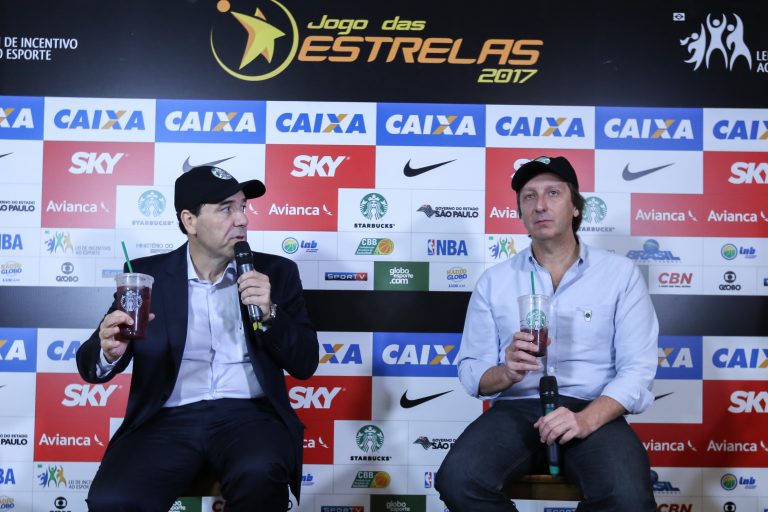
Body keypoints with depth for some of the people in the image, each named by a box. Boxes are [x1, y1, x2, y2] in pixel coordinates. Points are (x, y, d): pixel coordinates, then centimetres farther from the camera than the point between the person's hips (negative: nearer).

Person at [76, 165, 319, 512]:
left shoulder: (276, 272, 9)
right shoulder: (146, 275, 8)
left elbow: (305, 365, 7)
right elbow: (91, 364, 6)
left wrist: (269, 314, -11)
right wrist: (109, 351, -19)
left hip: (248, 415, 0)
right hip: (169, 420, 1)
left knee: (259, 473, -33)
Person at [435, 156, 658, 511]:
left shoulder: (620, 274, 5)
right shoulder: (494, 280, 10)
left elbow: (637, 368, -2)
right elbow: (471, 370, 7)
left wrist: (588, 419, -19)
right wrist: (506, 373, -16)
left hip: (593, 413, 0)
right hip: (517, 409, 1)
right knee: (458, 480, -29)